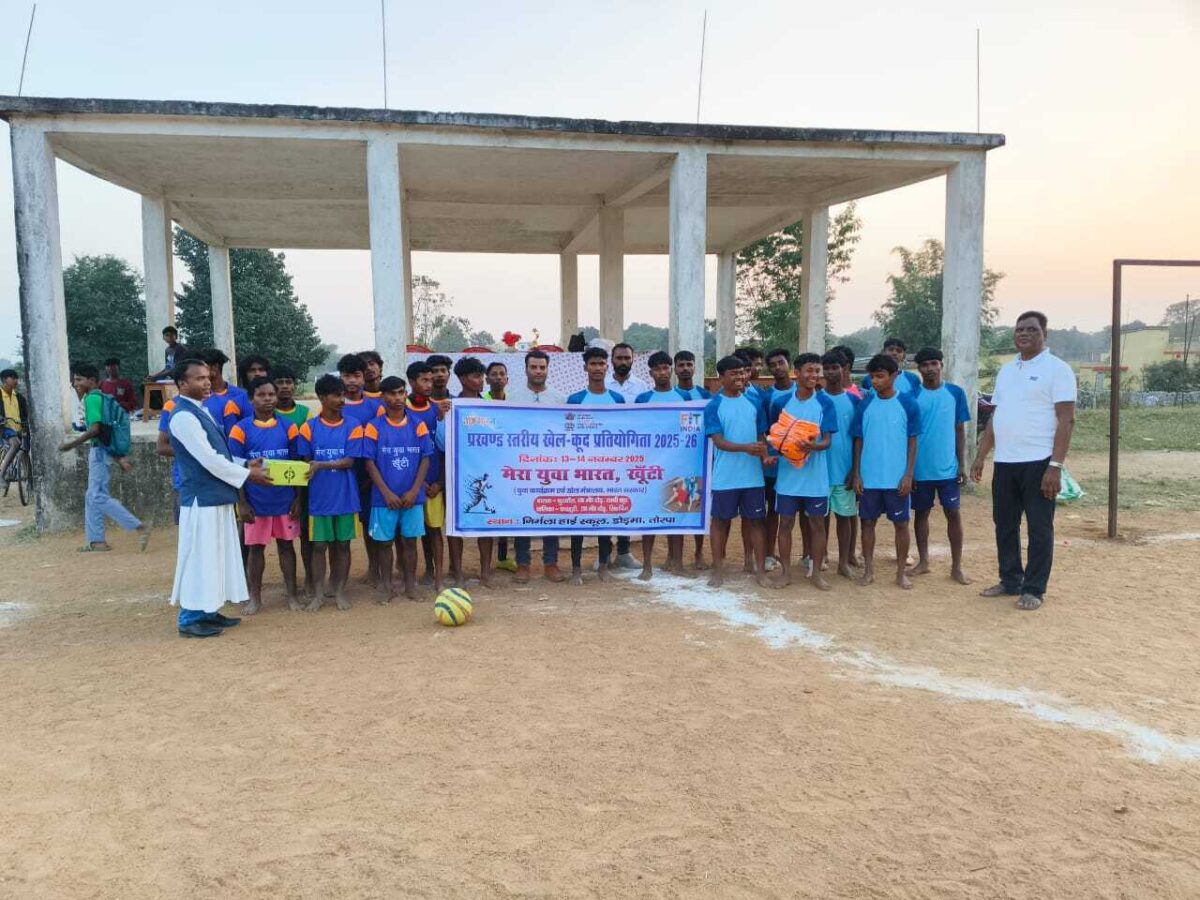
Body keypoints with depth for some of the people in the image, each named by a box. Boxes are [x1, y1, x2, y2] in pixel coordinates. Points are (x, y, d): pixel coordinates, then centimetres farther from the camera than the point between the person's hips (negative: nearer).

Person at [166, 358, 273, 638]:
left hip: (216, 496, 10)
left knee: (216, 556, 14)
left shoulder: (201, 411, 14)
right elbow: (210, 461, -19)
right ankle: (190, 618, 8)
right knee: (200, 557, -2)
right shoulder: (184, 416, -17)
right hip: (201, 498, -10)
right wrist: (247, 475, -10)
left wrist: (244, 465, 7)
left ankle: (208, 611, 24)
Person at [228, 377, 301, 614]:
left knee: (286, 545, 9)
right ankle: (255, 597, 21)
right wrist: (242, 503, -7)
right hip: (255, 502, -1)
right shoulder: (241, 430, -3)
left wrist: (298, 498, -1)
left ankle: (292, 595, 18)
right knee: (256, 548, 9)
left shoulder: (288, 427, 0)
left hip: (285, 500, 1)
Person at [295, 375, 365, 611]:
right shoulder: (309, 428, -1)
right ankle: (318, 594, 15)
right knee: (319, 546, 6)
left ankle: (339, 592, 19)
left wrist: (321, 465, -19)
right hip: (319, 498, 0)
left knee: (342, 545, 8)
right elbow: (304, 463, 1)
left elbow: (349, 461, -8)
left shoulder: (353, 426, -2)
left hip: (345, 497, 0)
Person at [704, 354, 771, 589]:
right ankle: (718, 570, 17)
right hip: (725, 477, -3)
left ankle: (759, 570, 15)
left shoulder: (754, 404, 6)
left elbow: (761, 436, 11)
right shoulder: (713, 406, -5)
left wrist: (765, 455, -10)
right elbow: (718, 441, -13)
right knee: (721, 521, 7)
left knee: (754, 520, 8)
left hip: (753, 475, 3)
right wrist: (746, 448, -29)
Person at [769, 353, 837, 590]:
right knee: (786, 523, 7)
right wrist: (773, 453, -9)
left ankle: (816, 572, 21)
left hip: (815, 476, 0)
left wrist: (813, 446, -29)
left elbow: (827, 441, -8)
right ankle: (786, 571, 19)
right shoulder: (780, 402, -2)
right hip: (787, 475, 1)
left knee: (816, 524, 8)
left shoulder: (825, 403, -4)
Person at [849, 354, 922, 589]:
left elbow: (912, 441, -1)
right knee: (867, 522, 8)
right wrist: (856, 474, 1)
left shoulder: (907, 403, -4)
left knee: (901, 523, 6)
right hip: (869, 477, 2)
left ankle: (901, 572, 18)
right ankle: (868, 569, 21)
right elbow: (858, 441, 6)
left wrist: (908, 475, -7)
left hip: (897, 478, -2)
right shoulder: (865, 404, 2)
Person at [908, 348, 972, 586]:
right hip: (920, 469, 0)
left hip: (948, 468, 0)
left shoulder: (956, 393, 1)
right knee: (921, 513, 10)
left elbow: (960, 430, 4)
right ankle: (923, 561, 22)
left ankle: (956, 566, 11)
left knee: (953, 513, 2)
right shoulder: (912, 395, 0)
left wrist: (962, 464, -1)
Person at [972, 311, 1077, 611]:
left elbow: (1066, 420, -11)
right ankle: (1010, 581, 26)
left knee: (1039, 529, 3)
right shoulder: (1006, 370, 14)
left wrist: (1055, 466, -18)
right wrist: (980, 457, 11)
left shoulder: (1057, 369, -6)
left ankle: (1034, 589, 12)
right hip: (1004, 462, 6)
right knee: (1005, 525, 13)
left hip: (1039, 463, -6)